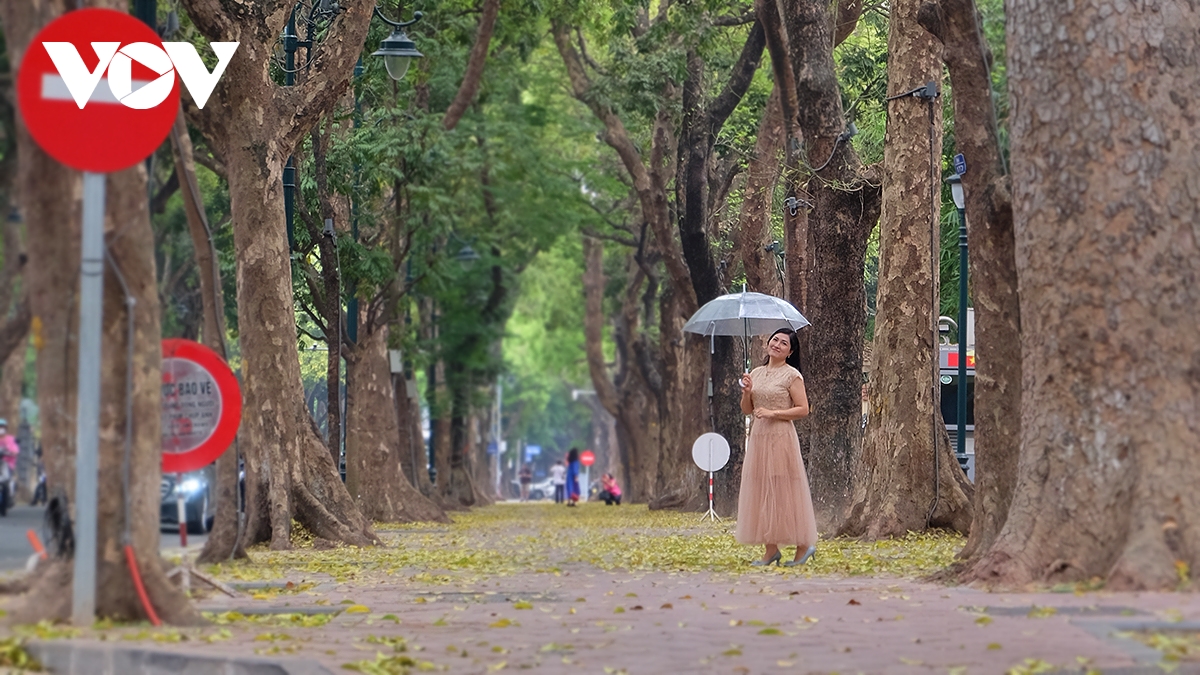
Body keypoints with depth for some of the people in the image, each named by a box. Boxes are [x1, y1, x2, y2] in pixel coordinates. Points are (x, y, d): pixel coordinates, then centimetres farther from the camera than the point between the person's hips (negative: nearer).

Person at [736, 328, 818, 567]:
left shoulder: (792, 375, -5)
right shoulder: (756, 373, 13)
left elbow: (803, 409, -9)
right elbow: (746, 409, 17)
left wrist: (773, 413, -16)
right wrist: (746, 392, -3)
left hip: (781, 438, -6)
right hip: (758, 437, 7)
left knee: (784, 492, -5)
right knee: (760, 491, 5)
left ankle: (803, 546, 4)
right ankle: (771, 549, 10)